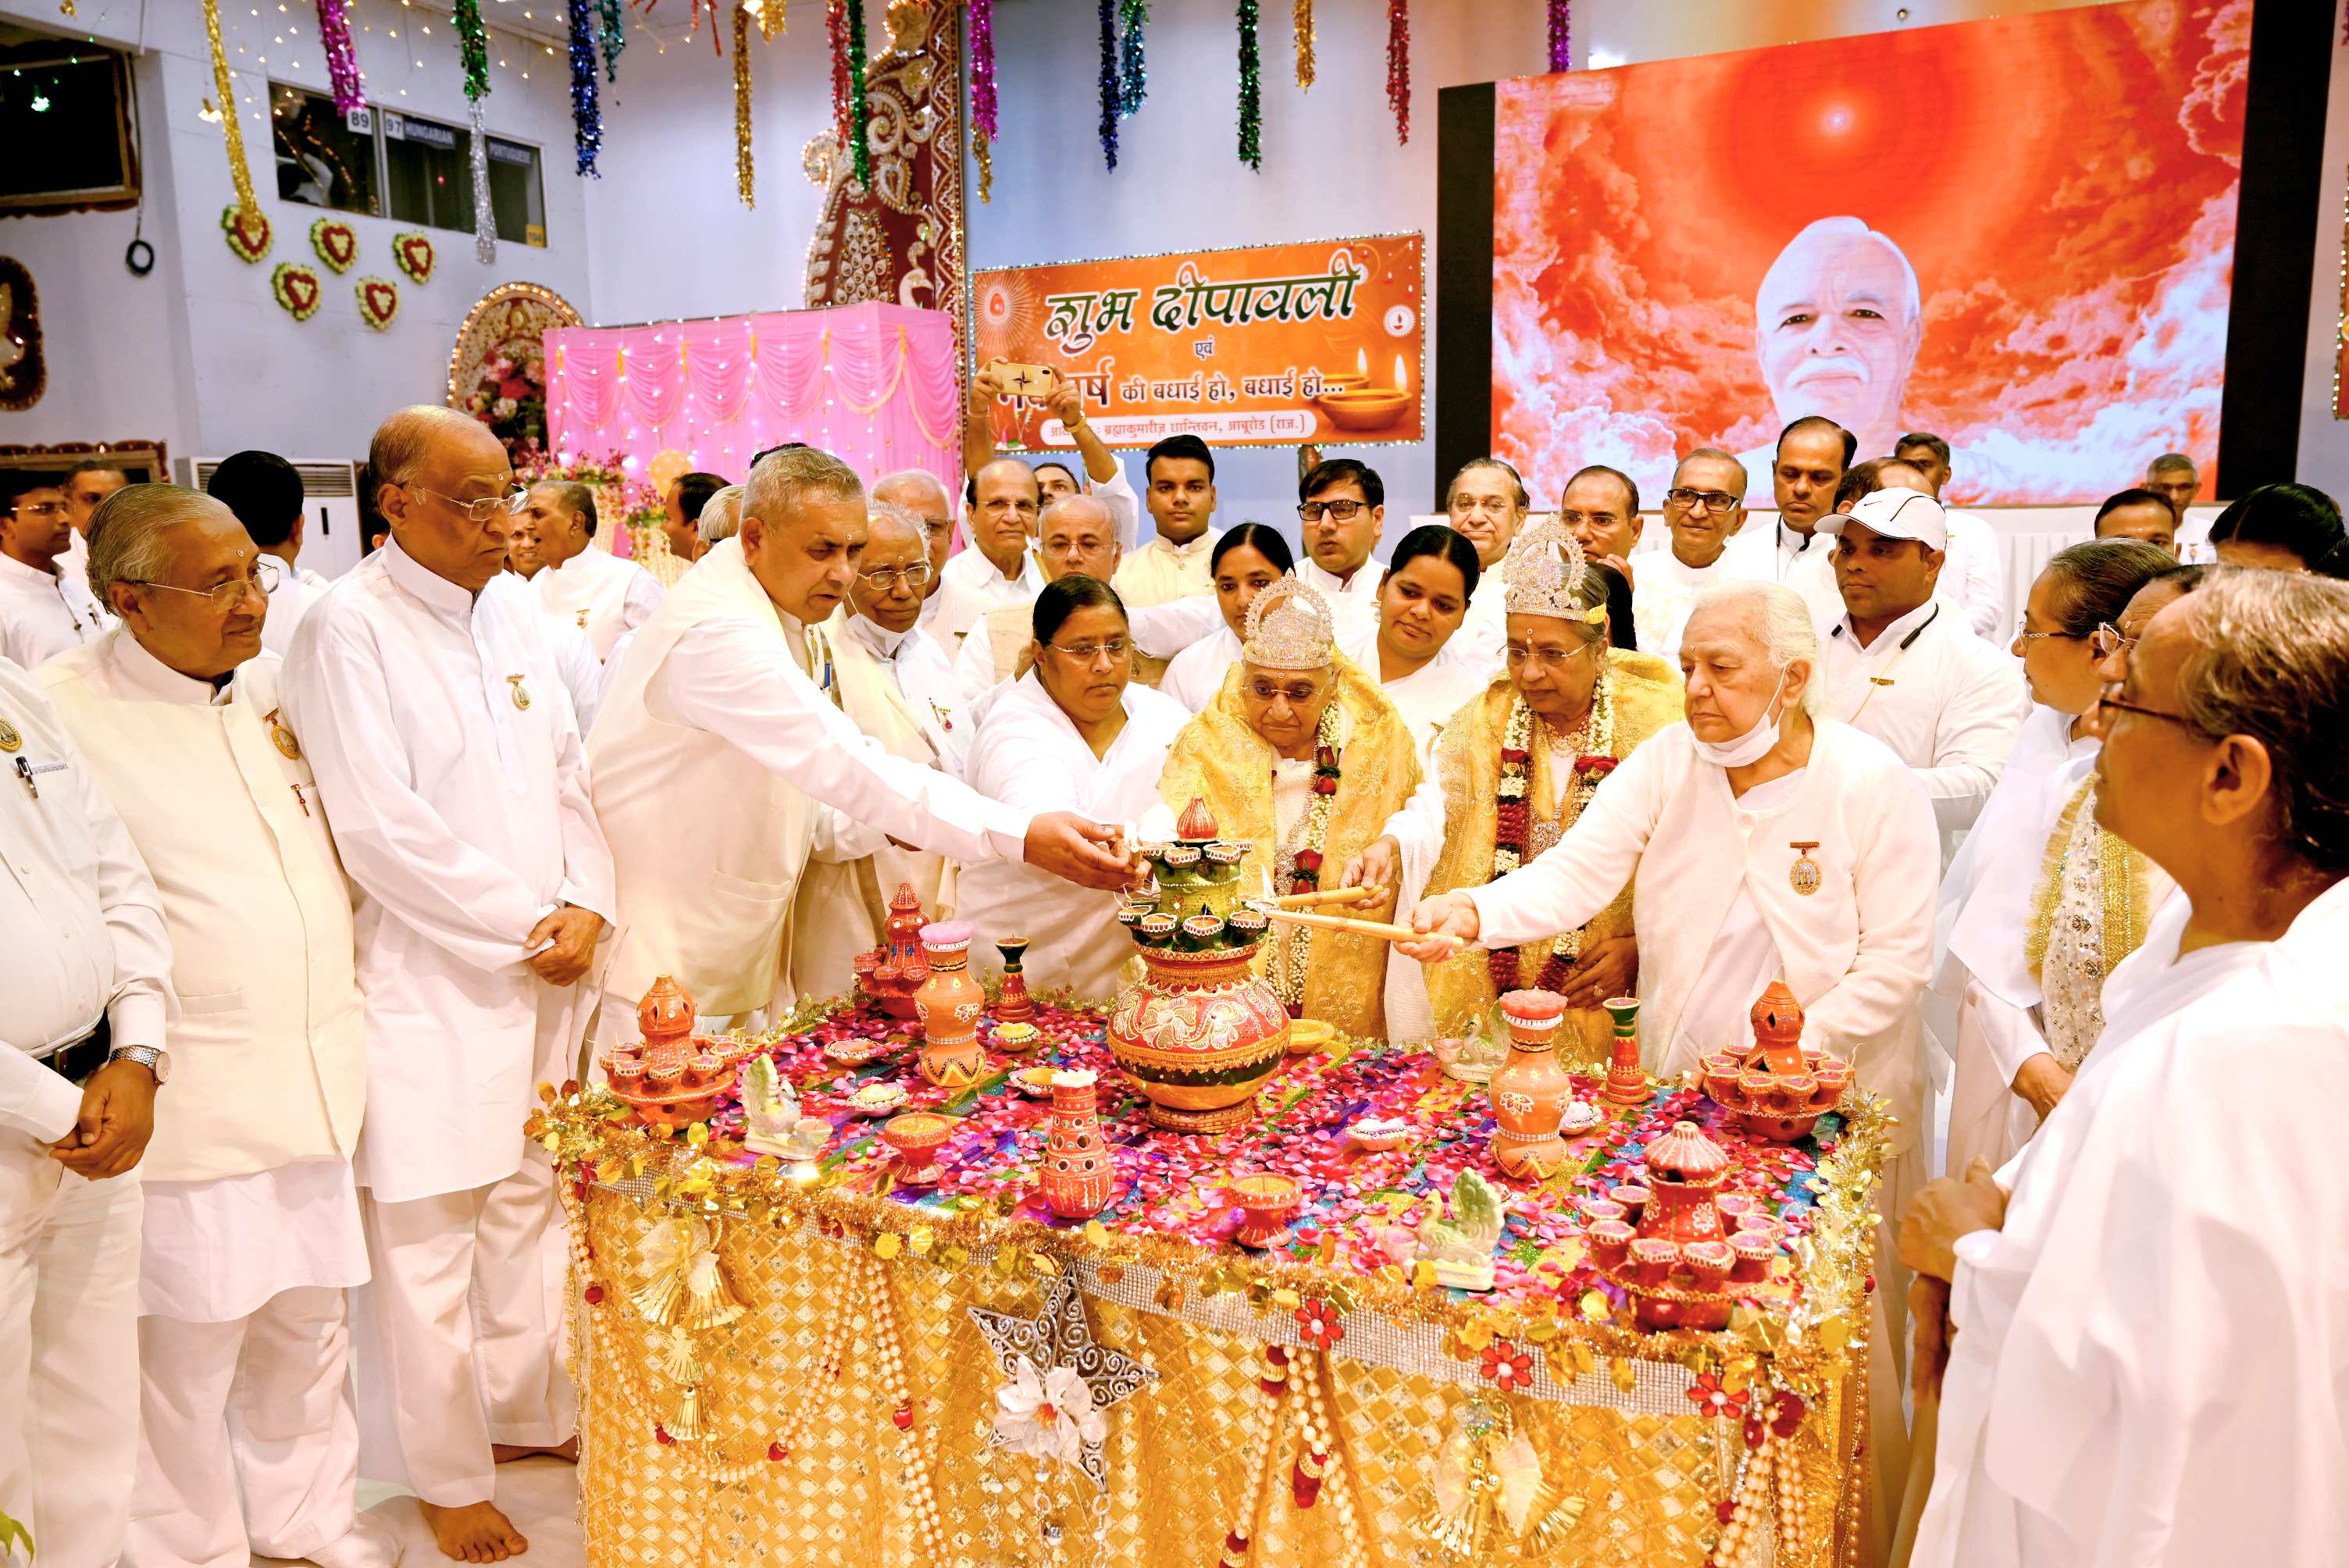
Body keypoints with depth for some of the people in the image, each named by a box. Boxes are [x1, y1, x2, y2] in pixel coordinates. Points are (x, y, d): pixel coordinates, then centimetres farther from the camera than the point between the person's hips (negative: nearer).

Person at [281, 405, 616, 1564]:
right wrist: (525, 923, -11)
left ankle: (523, 1412, 35)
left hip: (543, 965, 6)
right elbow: (380, 828, -16)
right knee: (428, 1235, 4)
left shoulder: (511, 603, 9)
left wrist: (586, 902, -3)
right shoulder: (348, 625, -11)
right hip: (427, 980, -6)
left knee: (524, 1204, 17)